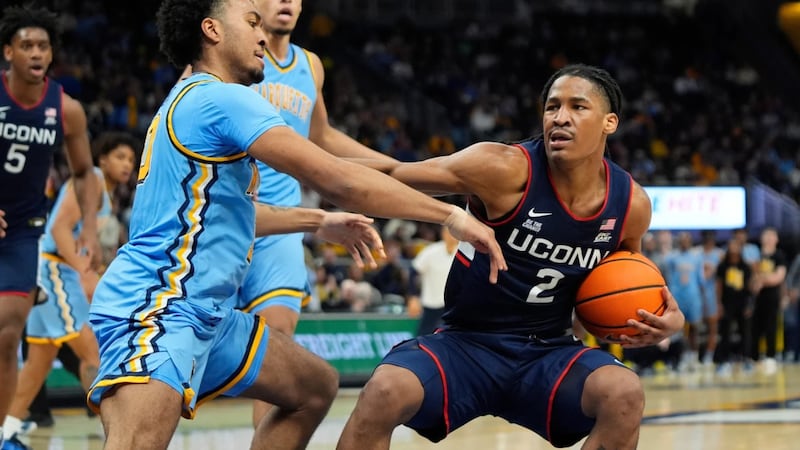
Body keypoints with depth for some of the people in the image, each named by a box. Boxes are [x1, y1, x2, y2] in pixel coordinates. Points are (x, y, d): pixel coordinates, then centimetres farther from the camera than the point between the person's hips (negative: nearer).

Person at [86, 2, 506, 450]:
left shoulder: (191, 102, 20)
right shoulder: (222, 98, -12)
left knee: (316, 387, 19)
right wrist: (452, 214, -11)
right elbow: (339, 180, -18)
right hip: (154, 306, -11)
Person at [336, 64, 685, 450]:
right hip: (465, 344, -3)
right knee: (384, 392, -32)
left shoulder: (631, 203, -3)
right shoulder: (505, 169, -18)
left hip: (547, 353, 3)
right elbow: (386, 177, -13)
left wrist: (665, 319, -1)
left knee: (625, 394, -26)